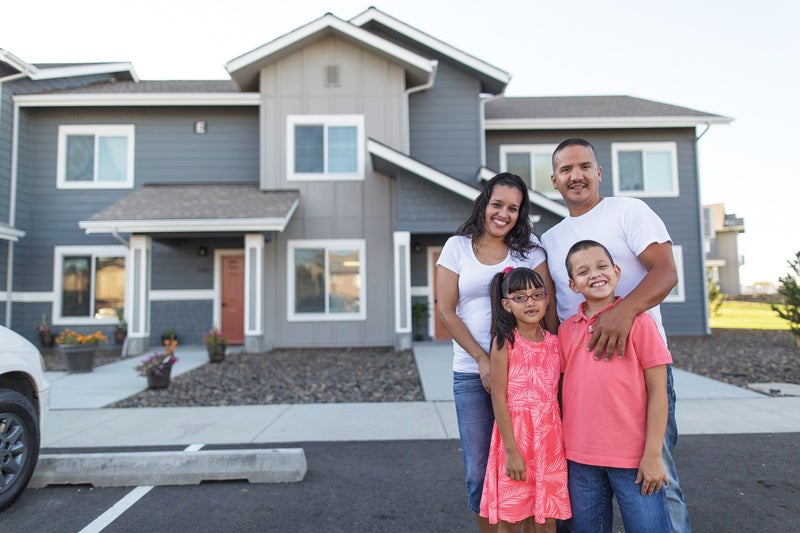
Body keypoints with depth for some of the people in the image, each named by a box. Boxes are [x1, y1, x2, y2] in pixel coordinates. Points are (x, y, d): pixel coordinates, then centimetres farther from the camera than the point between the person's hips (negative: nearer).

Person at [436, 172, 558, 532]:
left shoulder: (529, 248, 6)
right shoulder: (457, 247, 4)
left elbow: (549, 305, 3)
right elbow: (445, 310, -1)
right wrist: (482, 359, -8)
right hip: (472, 373, 0)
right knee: (479, 472, 5)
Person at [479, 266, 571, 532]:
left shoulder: (554, 343, 4)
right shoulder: (504, 342, -9)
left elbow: (559, 396, 10)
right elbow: (499, 398, -12)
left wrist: (564, 441, 8)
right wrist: (511, 450, -15)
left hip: (550, 439, 4)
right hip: (516, 434, -4)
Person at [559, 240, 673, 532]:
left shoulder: (637, 320, -7)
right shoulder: (566, 329, 4)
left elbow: (657, 390, -8)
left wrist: (653, 454, -9)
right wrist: (562, 447, 7)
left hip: (633, 457, -3)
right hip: (580, 458, 4)